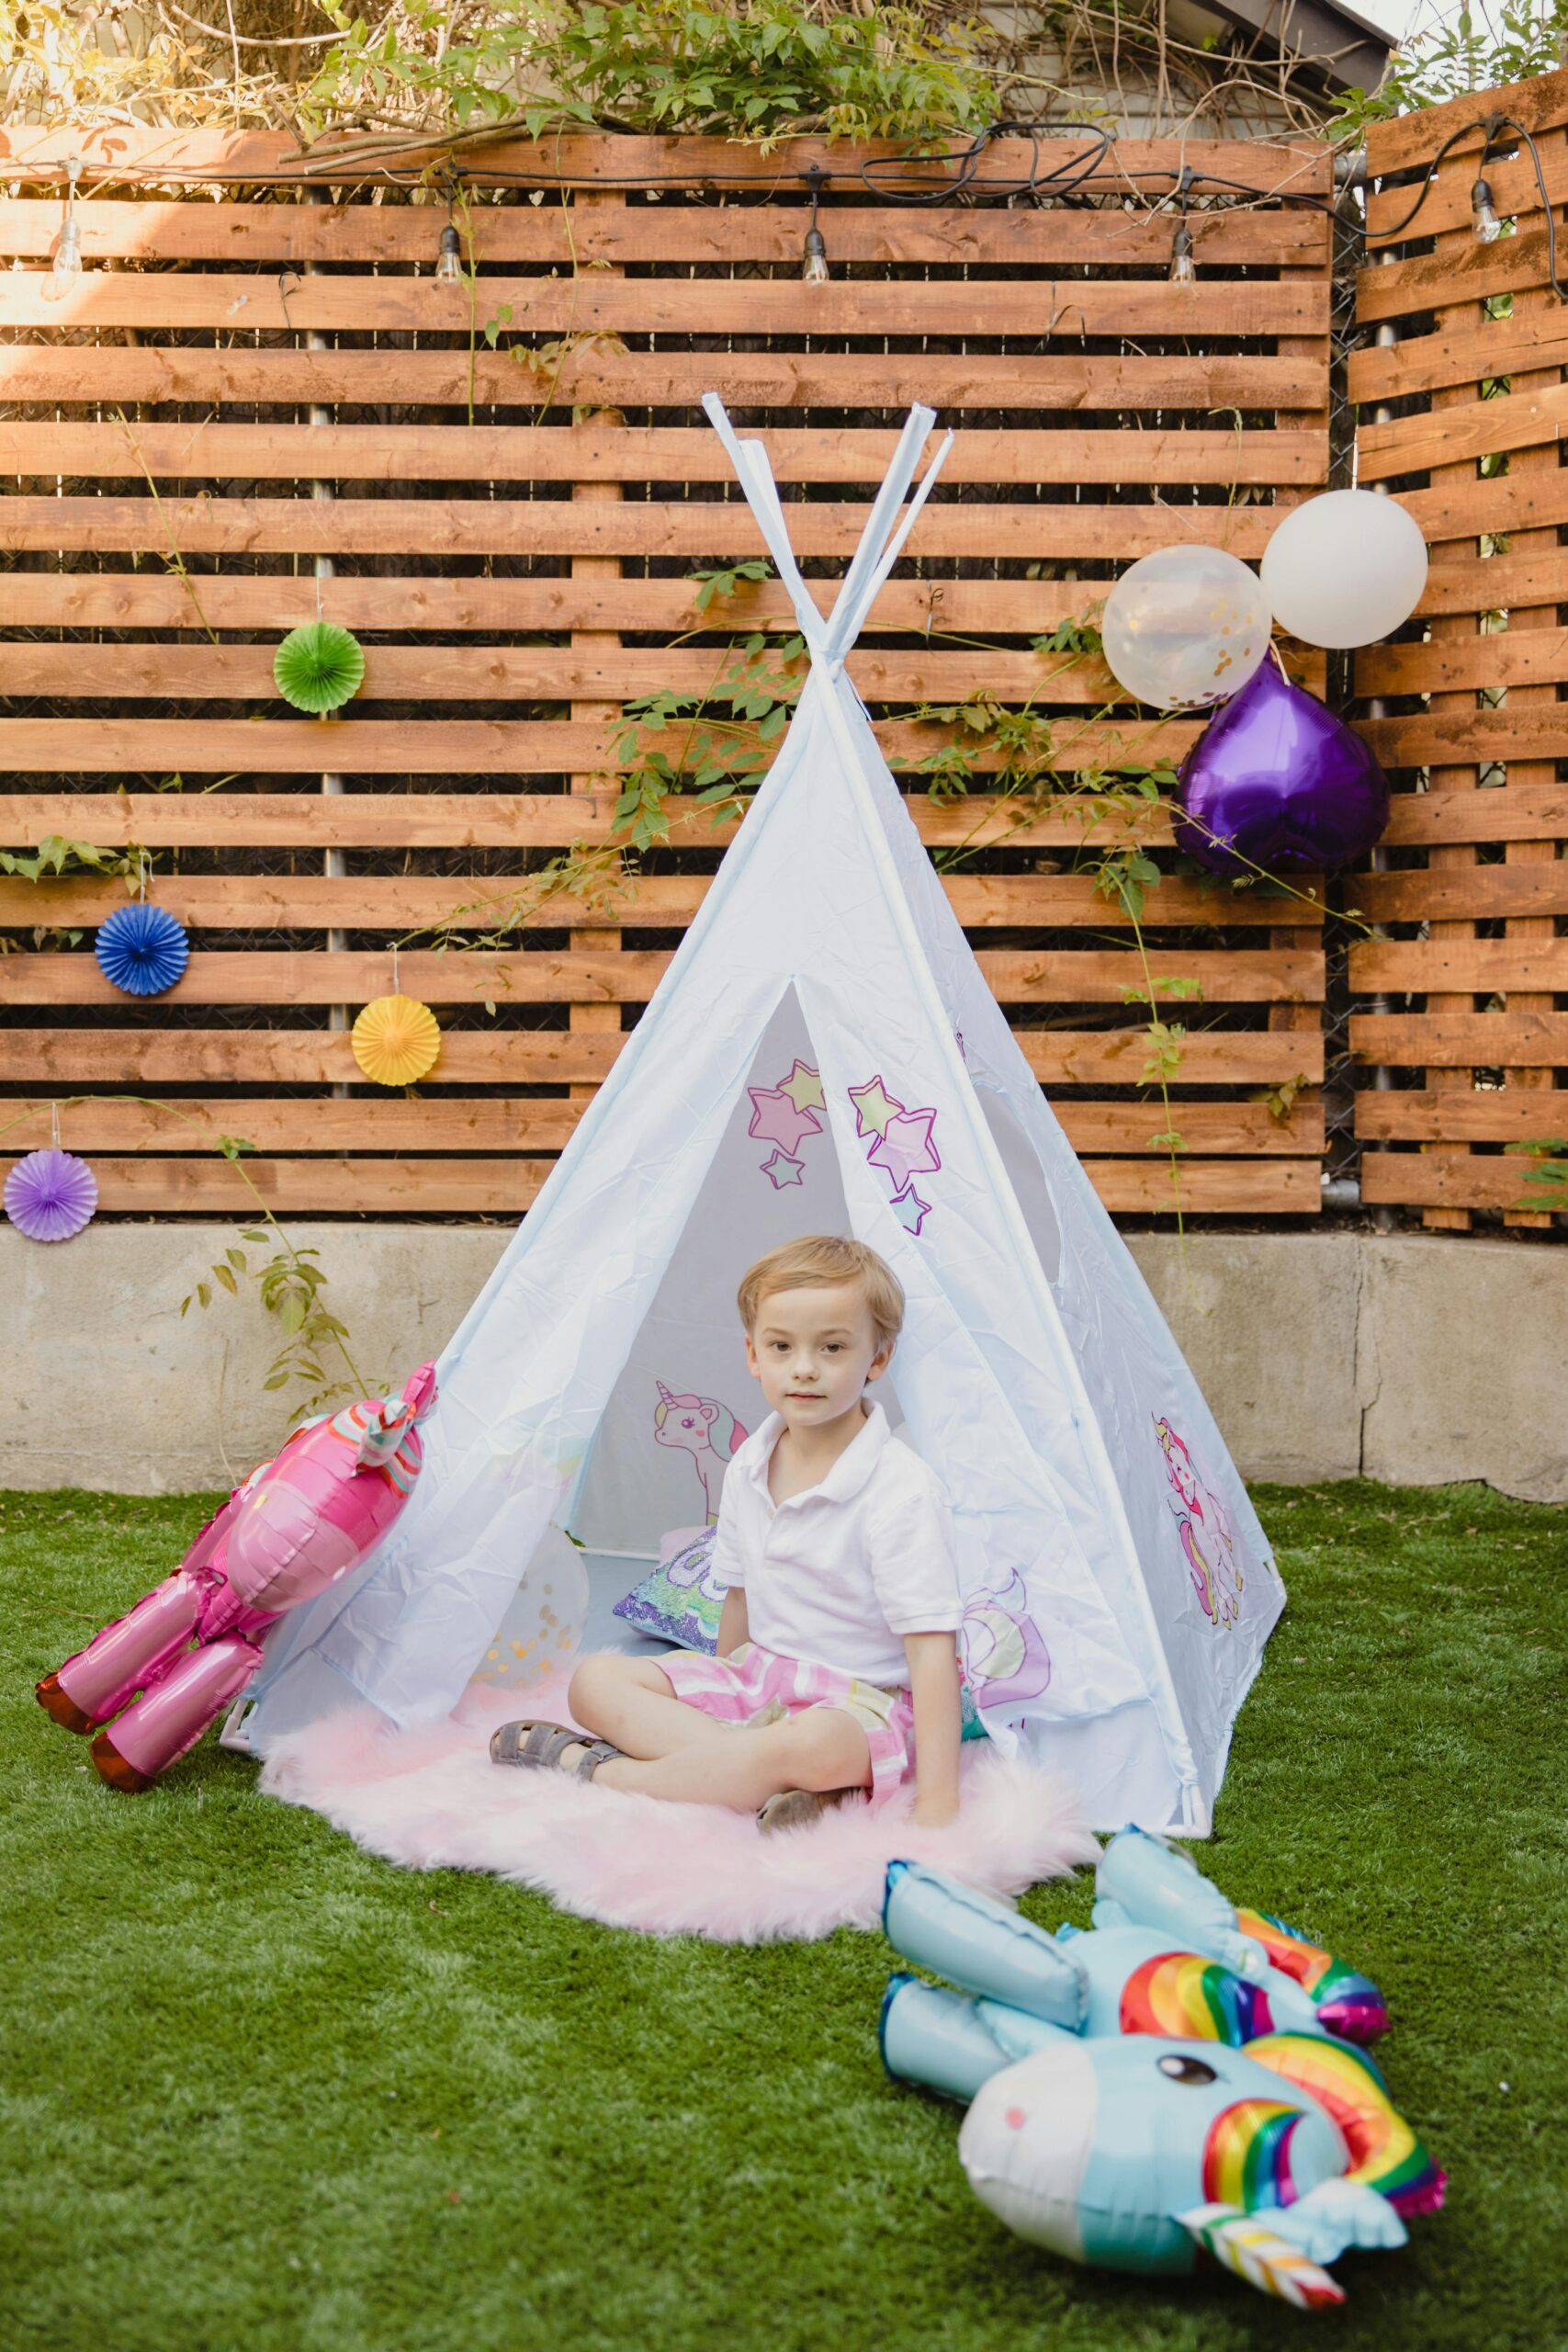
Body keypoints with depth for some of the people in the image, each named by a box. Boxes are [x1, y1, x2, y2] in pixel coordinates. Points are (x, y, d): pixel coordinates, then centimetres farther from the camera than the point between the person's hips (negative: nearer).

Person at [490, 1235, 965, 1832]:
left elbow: (932, 1647, -24)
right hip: (759, 1675, 7)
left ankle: (594, 1770, -26)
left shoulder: (900, 1490, -19)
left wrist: (937, 1804, -29)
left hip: (861, 1701, -7)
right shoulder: (748, 1469, 3)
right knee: (594, 1681, -7)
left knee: (815, 1744, -41)